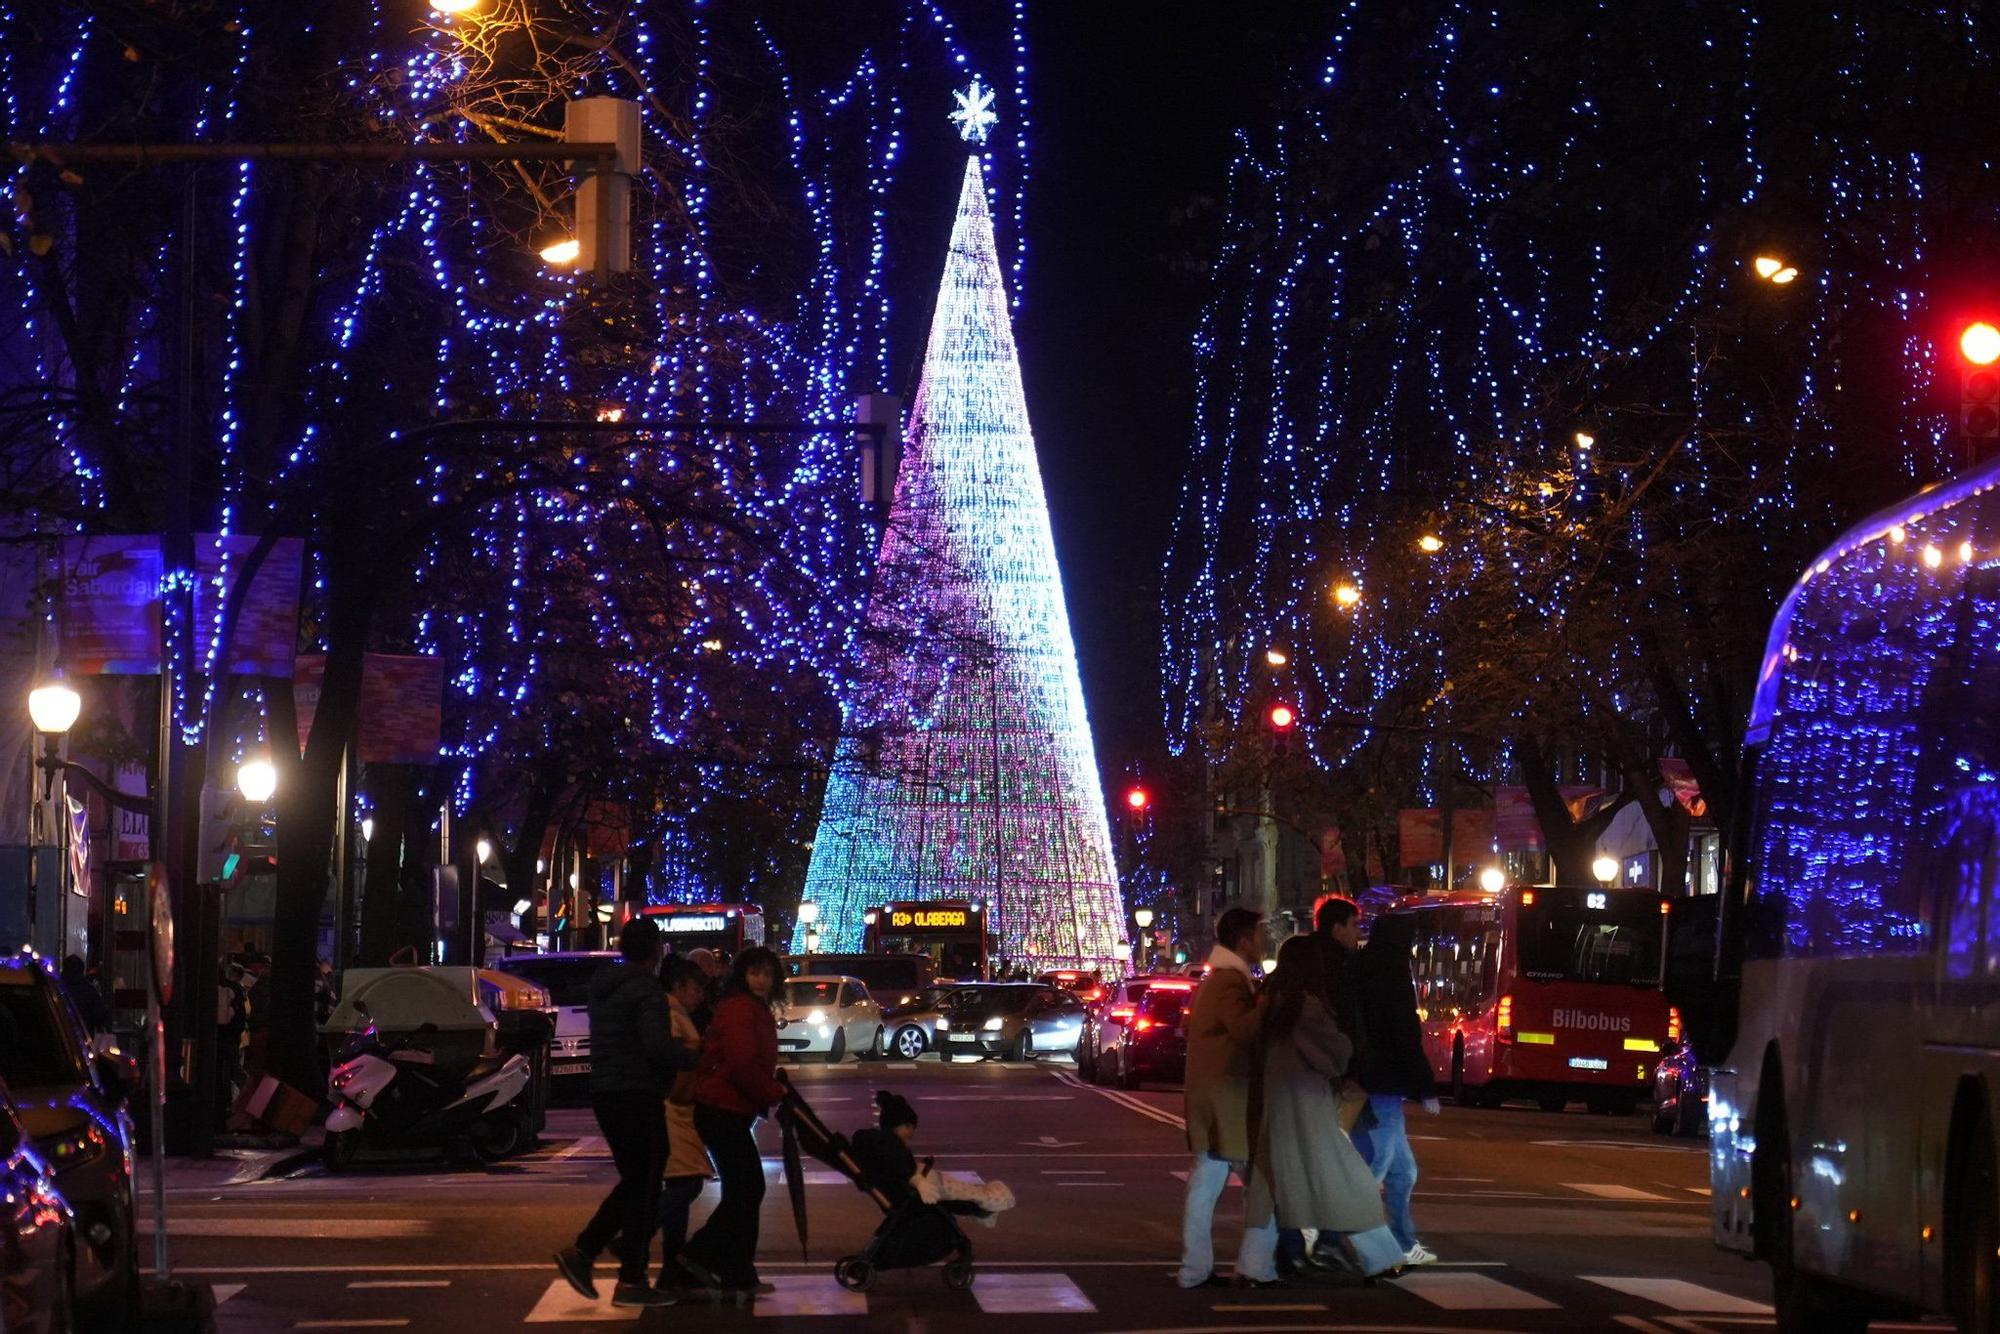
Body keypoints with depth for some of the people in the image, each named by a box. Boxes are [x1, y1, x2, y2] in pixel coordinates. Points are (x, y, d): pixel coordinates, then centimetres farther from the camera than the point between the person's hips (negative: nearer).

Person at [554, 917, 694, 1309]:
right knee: (645, 1187, -1)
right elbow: (658, 1045, -26)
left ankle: (582, 1251, 11)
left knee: (634, 1182, 19)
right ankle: (631, 1282, 0)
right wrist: (697, 1060, -15)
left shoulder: (602, 987, 14)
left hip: (604, 1094, 9)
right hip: (638, 1096, -9)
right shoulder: (646, 989, -14)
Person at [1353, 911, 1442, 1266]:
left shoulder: (1364, 971, 13)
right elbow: (1406, 1039, -16)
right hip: (1383, 1088, -10)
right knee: (1372, 1168, -10)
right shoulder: (1391, 977, -14)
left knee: (1402, 1169, 17)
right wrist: (1426, 1088, -11)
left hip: (1366, 1085, 10)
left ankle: (1404, 1244, 22)